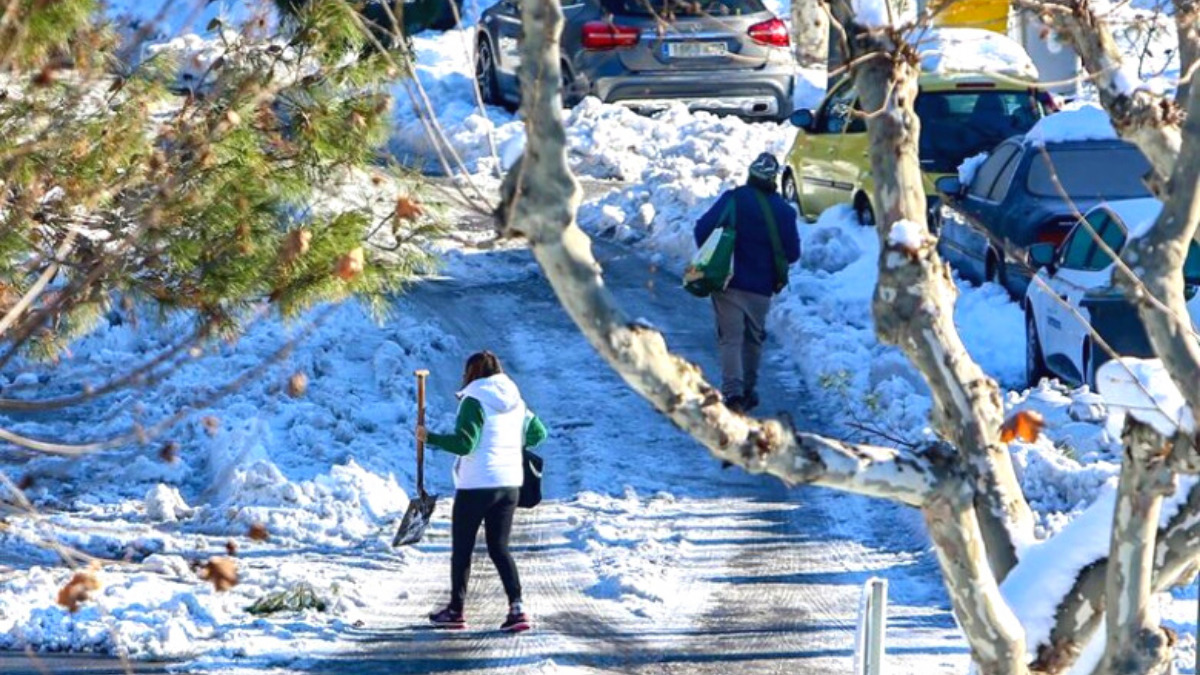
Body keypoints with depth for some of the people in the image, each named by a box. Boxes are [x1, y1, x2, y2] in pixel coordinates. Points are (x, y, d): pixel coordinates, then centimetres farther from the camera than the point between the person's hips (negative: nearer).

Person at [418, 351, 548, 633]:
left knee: (462, 548, 8)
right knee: (499, 547, 10)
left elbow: (464, 443, -21)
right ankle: (517, 608, -6)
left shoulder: (474, 401, -13)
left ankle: (456, 611, 16)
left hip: (476, 485, -6)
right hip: (510, 484, 6)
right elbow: (538, 432, 19)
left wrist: (429, 437, -13)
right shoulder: (515, 402, 9)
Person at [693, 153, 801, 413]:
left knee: (730, 338, -4)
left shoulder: (732, 199, -8)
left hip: (727, 282, -2)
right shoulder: (783, 210, -4)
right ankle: (747, 391, 27)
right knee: (753, 338, 19)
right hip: (761, 286, 2)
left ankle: (733, 393, -20)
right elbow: (792, 253, 2)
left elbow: (702, 229, -9)